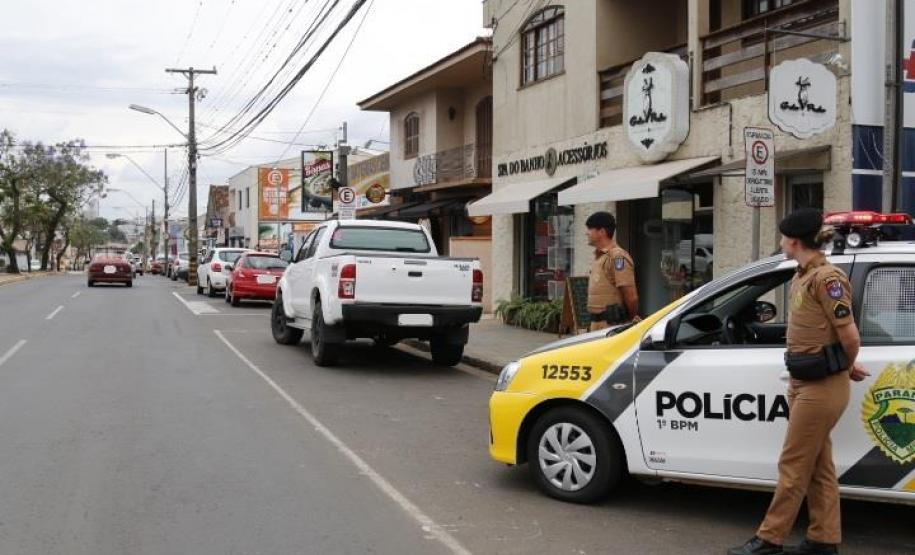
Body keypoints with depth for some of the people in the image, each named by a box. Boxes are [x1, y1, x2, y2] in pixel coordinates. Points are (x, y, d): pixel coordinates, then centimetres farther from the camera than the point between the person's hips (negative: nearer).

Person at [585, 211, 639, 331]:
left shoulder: (618, 257, -16)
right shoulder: (598, 256, 16)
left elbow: (631, 296, -18)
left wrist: (633, 319, -7)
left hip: (612, 323, -10)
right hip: (597, 321, 10)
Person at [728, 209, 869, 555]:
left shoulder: (826, 278, -18)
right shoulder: (803, 276, 10)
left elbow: (850, 336, -17)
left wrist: (847, 368, 1)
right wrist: (847, 366, 7)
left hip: (822, 386, -9)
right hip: (805, 382, 9)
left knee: (794, 465, 0)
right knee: (817, 466, 14)